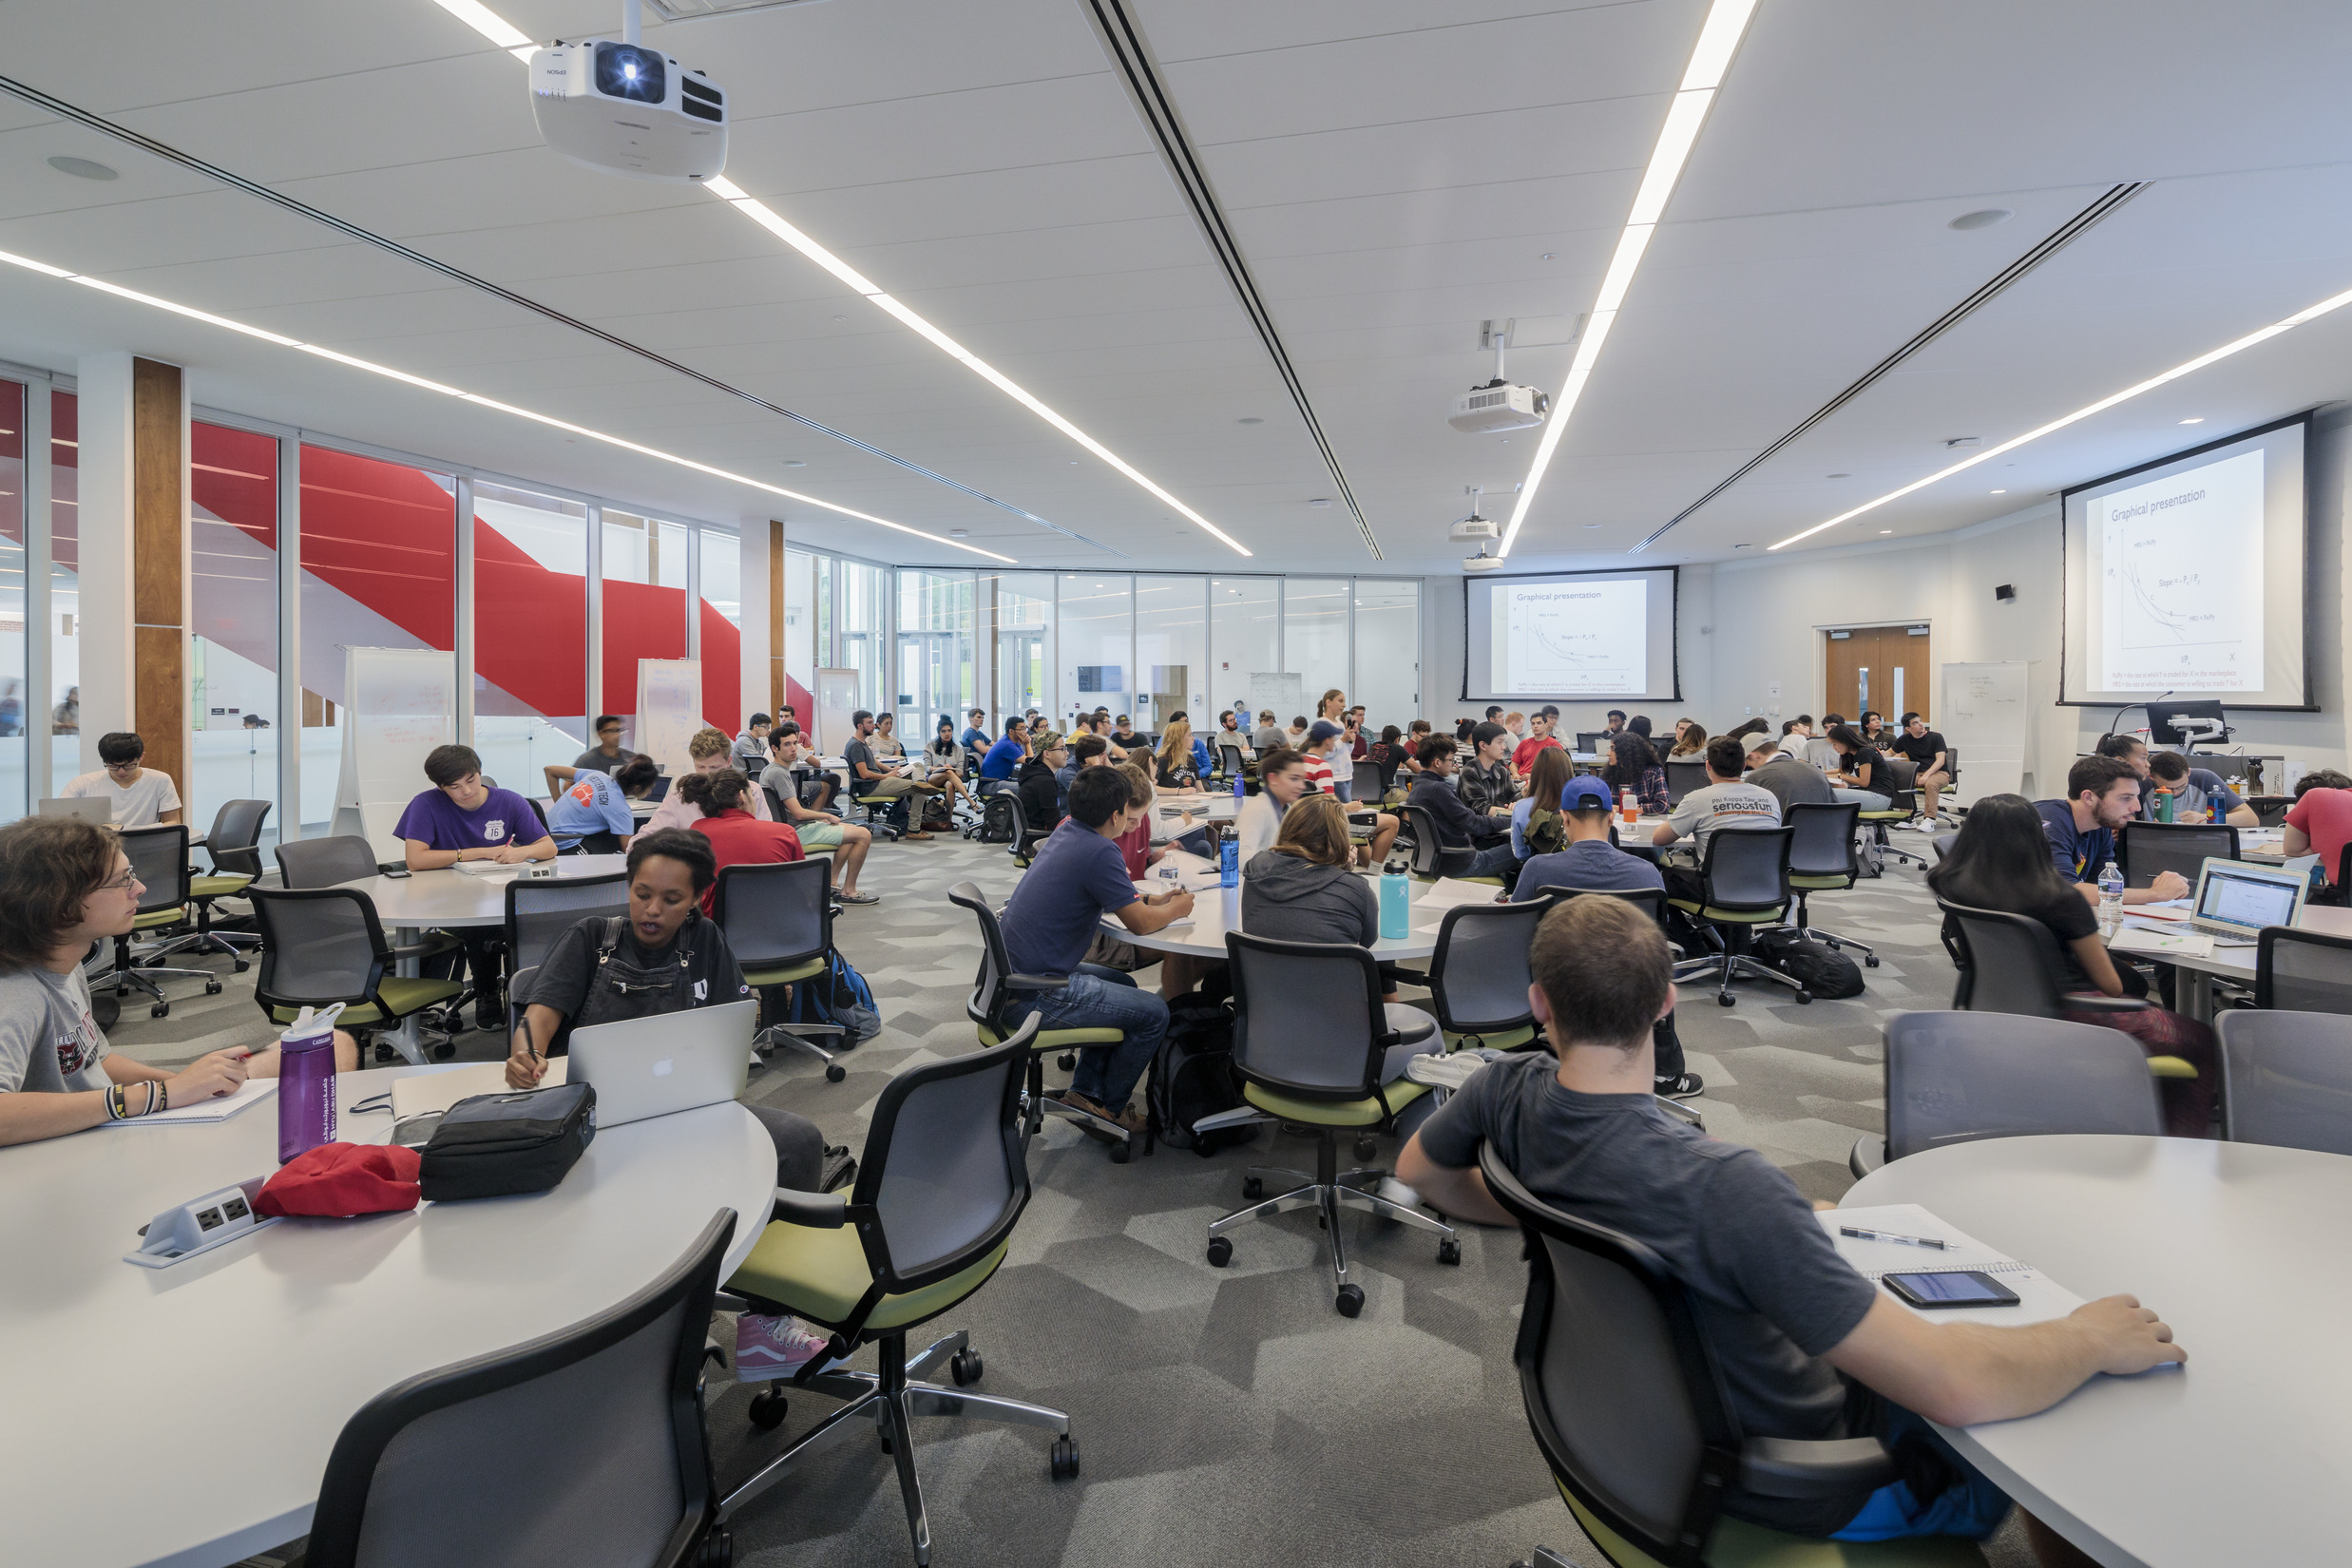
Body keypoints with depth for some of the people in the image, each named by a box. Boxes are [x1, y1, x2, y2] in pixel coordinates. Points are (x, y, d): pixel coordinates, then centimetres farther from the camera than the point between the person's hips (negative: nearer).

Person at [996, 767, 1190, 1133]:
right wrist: (1175, 910, 9)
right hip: (1033, 998, -10)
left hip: (1011, 975, 10)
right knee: (1153, 1013, 1)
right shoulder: (1100, 852, -20)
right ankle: (1111, 1107, 20)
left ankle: (1085, 1091, 27)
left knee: (1122, 984, 26)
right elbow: (1140, 924, -11)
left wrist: (1152, 900, 21)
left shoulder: (1066, 833, 8)